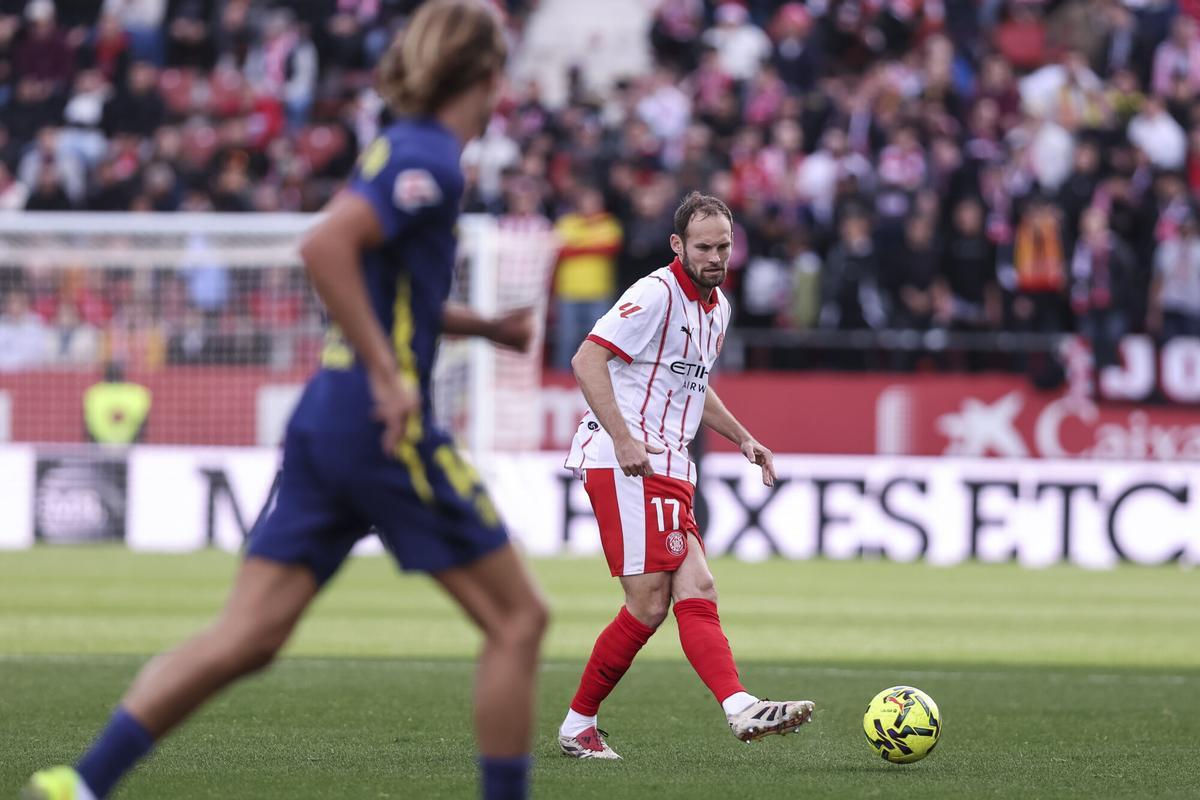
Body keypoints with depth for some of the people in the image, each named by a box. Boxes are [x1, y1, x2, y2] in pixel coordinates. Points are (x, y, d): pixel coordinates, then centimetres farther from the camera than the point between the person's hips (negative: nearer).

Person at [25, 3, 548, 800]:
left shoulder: (402, 150, 16)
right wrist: (389, 375, -23)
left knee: (247, 636, 5)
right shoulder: (429, 162, -12)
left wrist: (484, 326, 24)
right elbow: (326, 247, -26)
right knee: (518, 617, 3)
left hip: (327, 418, 9)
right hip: (386, 433, -9)